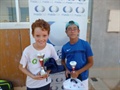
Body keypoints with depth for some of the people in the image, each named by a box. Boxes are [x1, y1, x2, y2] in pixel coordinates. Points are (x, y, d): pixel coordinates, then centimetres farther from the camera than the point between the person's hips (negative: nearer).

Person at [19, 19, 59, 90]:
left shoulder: (51, 48, -18)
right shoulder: (27, 50, -22)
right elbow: (21, 67, -9)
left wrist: (48, 71, -16)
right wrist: (33, 76, -19)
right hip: (32, 84, -1)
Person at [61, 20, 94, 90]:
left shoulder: (85, 44, -14)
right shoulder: (65, 47, -6)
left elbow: (91, 62, -8)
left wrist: (78, 72, -17)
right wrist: (66, 69, -9)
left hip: (82, 77, -2)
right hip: (69, 77, 2)